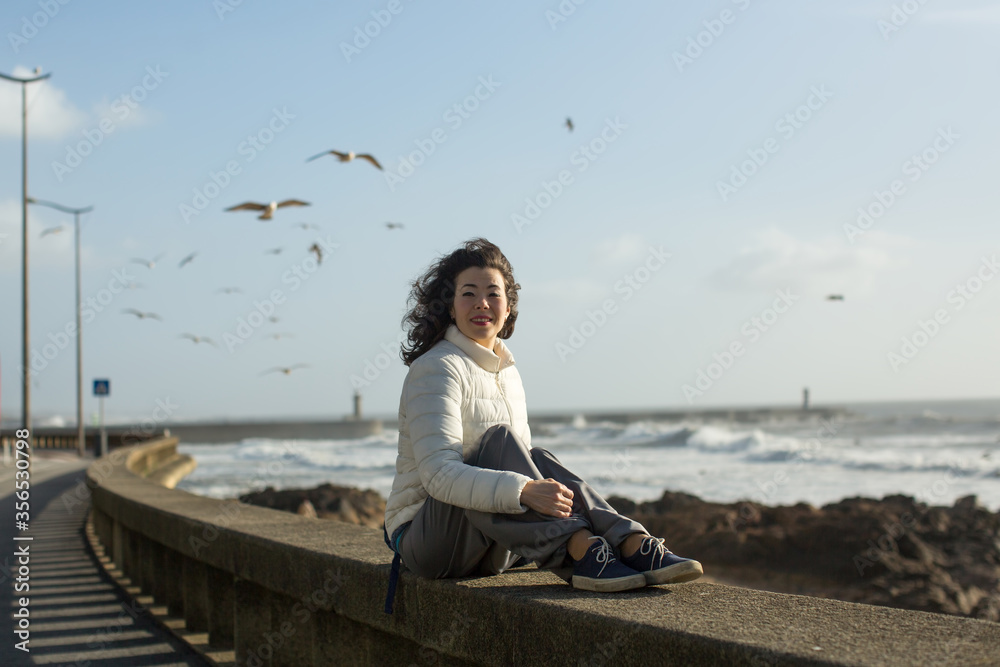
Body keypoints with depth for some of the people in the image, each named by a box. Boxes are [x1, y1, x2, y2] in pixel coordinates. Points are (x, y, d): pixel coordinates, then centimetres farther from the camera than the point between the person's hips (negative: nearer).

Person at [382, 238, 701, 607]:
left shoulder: (508, 374, 12)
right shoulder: (437, 369, -14)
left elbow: (521, 467, 16)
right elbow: (439, 473, -27)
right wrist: (523, 490, -40)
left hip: (490, 545, 7)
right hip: (424, 536, -6)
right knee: (499, 439, -27)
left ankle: (633, 544, -33)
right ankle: (580, 550, -39)